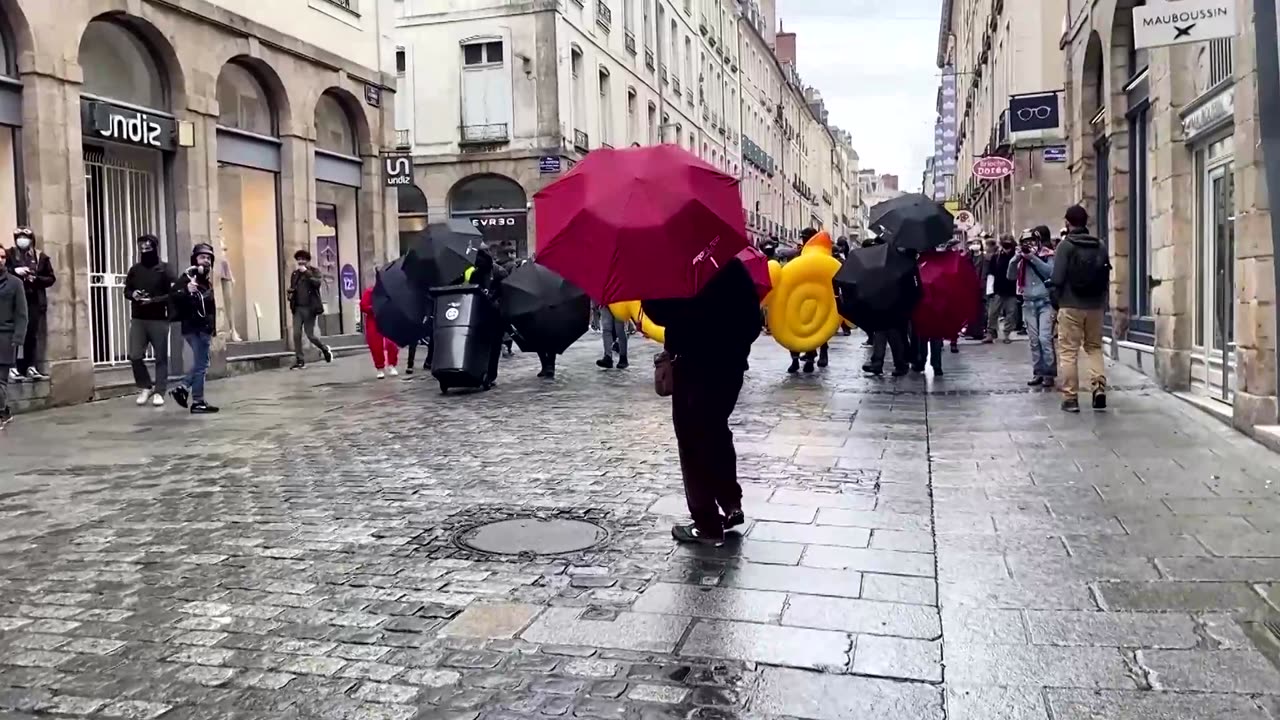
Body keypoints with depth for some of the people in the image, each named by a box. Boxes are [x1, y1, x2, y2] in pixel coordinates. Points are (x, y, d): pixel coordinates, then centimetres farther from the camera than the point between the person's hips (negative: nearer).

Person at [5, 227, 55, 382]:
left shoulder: (41, 257, 11)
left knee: (33, 335, 4)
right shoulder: (9, 255, 5)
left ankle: (31, 368, 6)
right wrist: (14, 271, -14)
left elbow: (51, 278, 10)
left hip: (35, 301, 2)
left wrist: (36, 279, -7)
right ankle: (13, 368, -7)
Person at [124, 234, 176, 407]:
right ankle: (145, 387, 17)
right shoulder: (135, 269, 11)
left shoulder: (164, 269, -1)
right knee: (135, 356, -2)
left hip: (159, 320, -3)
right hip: (138, 319, 3)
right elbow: (126, 291, 19)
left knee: (161, 357, 0)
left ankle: (159, 392, 8)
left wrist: (154, 300, -19)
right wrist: (132, 294, -5)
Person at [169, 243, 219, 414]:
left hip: (204, 328, 9)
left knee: (200, 363, 18)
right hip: (194, 328, -9)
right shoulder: (189, 276, -10)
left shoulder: (207, 281, 15)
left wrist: (212, 329, 20)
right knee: (201, 364, -4)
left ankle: (182, 388, 24)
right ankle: (198, 402, 2)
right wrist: (186, 291, -41)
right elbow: (174, 297, -23)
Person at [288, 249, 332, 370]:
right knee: (296, 334, -5)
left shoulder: (314, 271, 0)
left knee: (310, 335, -1)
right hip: (297, 308, 4)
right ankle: (300, 360, 2)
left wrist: (306, 272, -21)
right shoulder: (295, 274, 13)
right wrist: (290, 293, 2)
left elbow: (318, 282, -19)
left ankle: (325, 349, 26)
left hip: (309, 308, -4)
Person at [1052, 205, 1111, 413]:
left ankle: (1070, 398, 1)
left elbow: (1057, 278, -12)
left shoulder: (1065, 245, -7)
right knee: (1094, 347, 17)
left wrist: (1056, 300, 2)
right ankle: (1099, 387, 1)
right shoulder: (1100, 246, 5)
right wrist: (1101, 301, 13)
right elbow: (1106, 277, 5)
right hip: (1095, 306, 4)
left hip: (1070, 306, -4)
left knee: (1068, 351, 1)